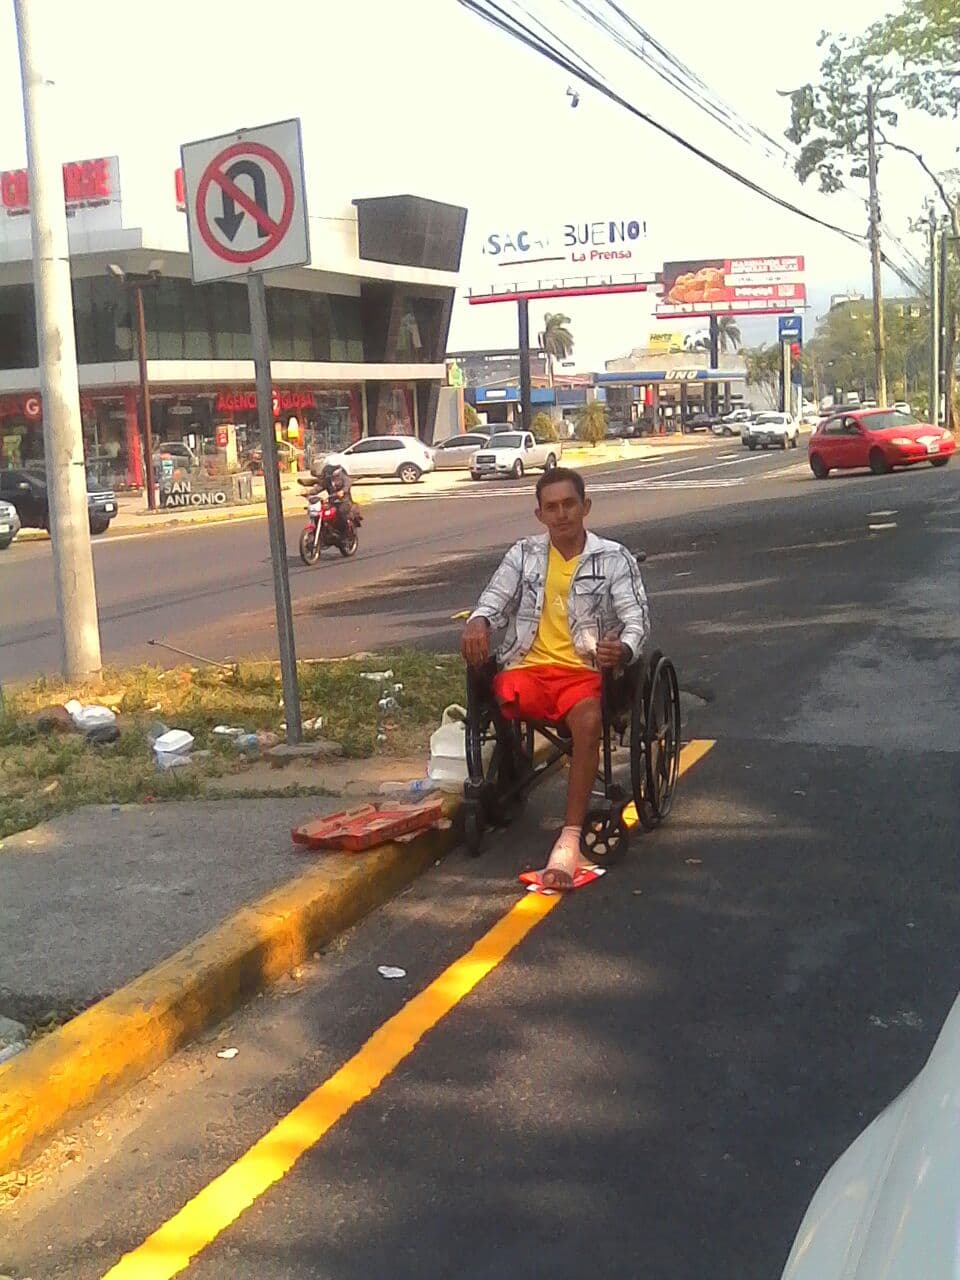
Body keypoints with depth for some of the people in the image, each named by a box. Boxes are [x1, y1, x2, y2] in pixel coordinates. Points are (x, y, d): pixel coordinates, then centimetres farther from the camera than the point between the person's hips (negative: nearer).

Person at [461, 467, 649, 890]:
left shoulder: (614, 558, 6)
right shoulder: (523, 554, 15)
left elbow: (636, 617, -2)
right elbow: (494, 600, 7)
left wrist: (624, 649, -27)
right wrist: (478, 622, -19)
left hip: (585, 669, -2)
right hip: (528, 665, 3)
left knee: (588, 720, -36)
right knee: (499, 697, -32)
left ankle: (570, 840, -36)